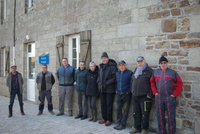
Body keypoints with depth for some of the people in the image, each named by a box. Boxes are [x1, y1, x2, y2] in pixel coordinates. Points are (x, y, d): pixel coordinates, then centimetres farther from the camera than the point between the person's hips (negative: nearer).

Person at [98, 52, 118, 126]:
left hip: (110, 89, -6)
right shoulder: (101, 67, 13)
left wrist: (106, 83, -15)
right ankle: (104, 118, 22)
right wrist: (100, 84, 2)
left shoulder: (113, 66, -8)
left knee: (109, 105, 1)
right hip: (102, 89, 6)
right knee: (103, 104, 11)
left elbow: (114, 78, -13)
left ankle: (109, 120, 11)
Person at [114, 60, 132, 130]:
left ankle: (122, 124, 7)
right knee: (119, 109, 9)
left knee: (125, 110, 0)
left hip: (126, 94, -5)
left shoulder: (129, 73, -7)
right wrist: (116, 90, 12)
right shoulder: (117, 73, 10)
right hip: (119, 94, 6)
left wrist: (129, 92, -10)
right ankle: (119, 123, 20)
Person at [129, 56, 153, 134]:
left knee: (145, 114, 1)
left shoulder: (149, 71, -6)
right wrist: (132, 91, 15)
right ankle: (137, 128, 27)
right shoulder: (135, 71, 16)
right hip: (135, 96, 7)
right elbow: (132, 81, 24)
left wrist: (150, 94, -14)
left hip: (144, 96, -6)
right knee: (136, 113, 14)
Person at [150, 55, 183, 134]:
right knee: (160, 117, 11)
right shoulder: (155, 72, 7)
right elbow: (152, 82, 15)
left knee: (171, 117, 3)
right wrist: (155, 92, 5)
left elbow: (179, 84, -1)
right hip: (159, 98, 3)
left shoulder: (173, 72, -2)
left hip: (170, 98, -3)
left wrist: (174, 94, -7)